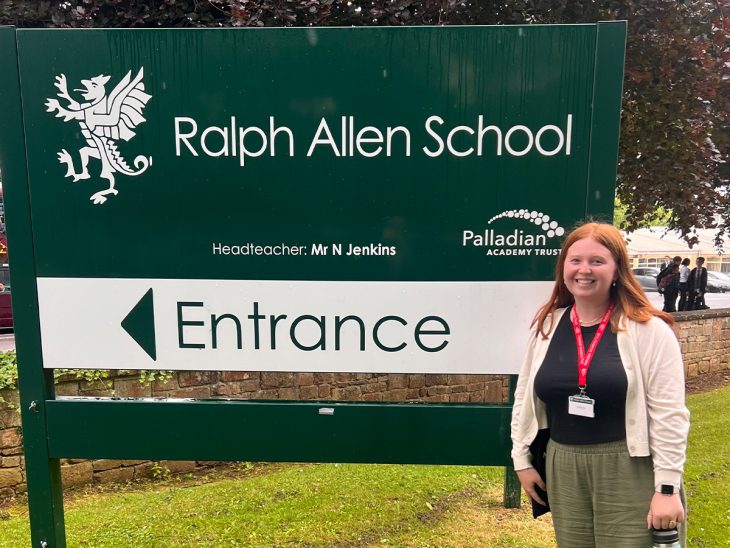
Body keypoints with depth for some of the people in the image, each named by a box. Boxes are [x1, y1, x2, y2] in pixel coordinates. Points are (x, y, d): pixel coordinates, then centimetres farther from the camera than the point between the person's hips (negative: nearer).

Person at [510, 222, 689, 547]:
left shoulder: (649, 330, -10)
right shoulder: (546, 325, 2)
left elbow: (669, 415, -10)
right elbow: (525, 398, 8)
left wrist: (667, 487, -11)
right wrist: (522, 460, 9)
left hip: (630, 471, -4)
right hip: (563, 469, 4)